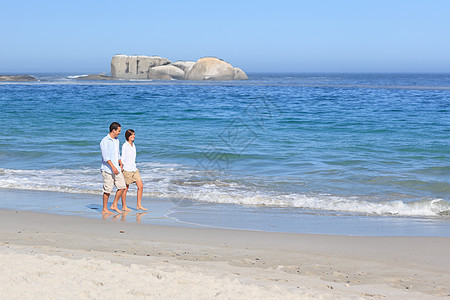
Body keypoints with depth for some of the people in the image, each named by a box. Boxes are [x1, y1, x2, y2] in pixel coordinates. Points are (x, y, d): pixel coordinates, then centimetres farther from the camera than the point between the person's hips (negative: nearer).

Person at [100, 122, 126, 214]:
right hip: (107, 169, -8)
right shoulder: (105, 141, -13)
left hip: (116, 169, 8)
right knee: (107, 190, -3)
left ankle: (114, 205, 13)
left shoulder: (116, 140, 14)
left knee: (122, 186, 3)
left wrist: (120, 164, 21)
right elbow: (105, 156, -20)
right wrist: (113, 167, -27)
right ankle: (105, 209, 7)